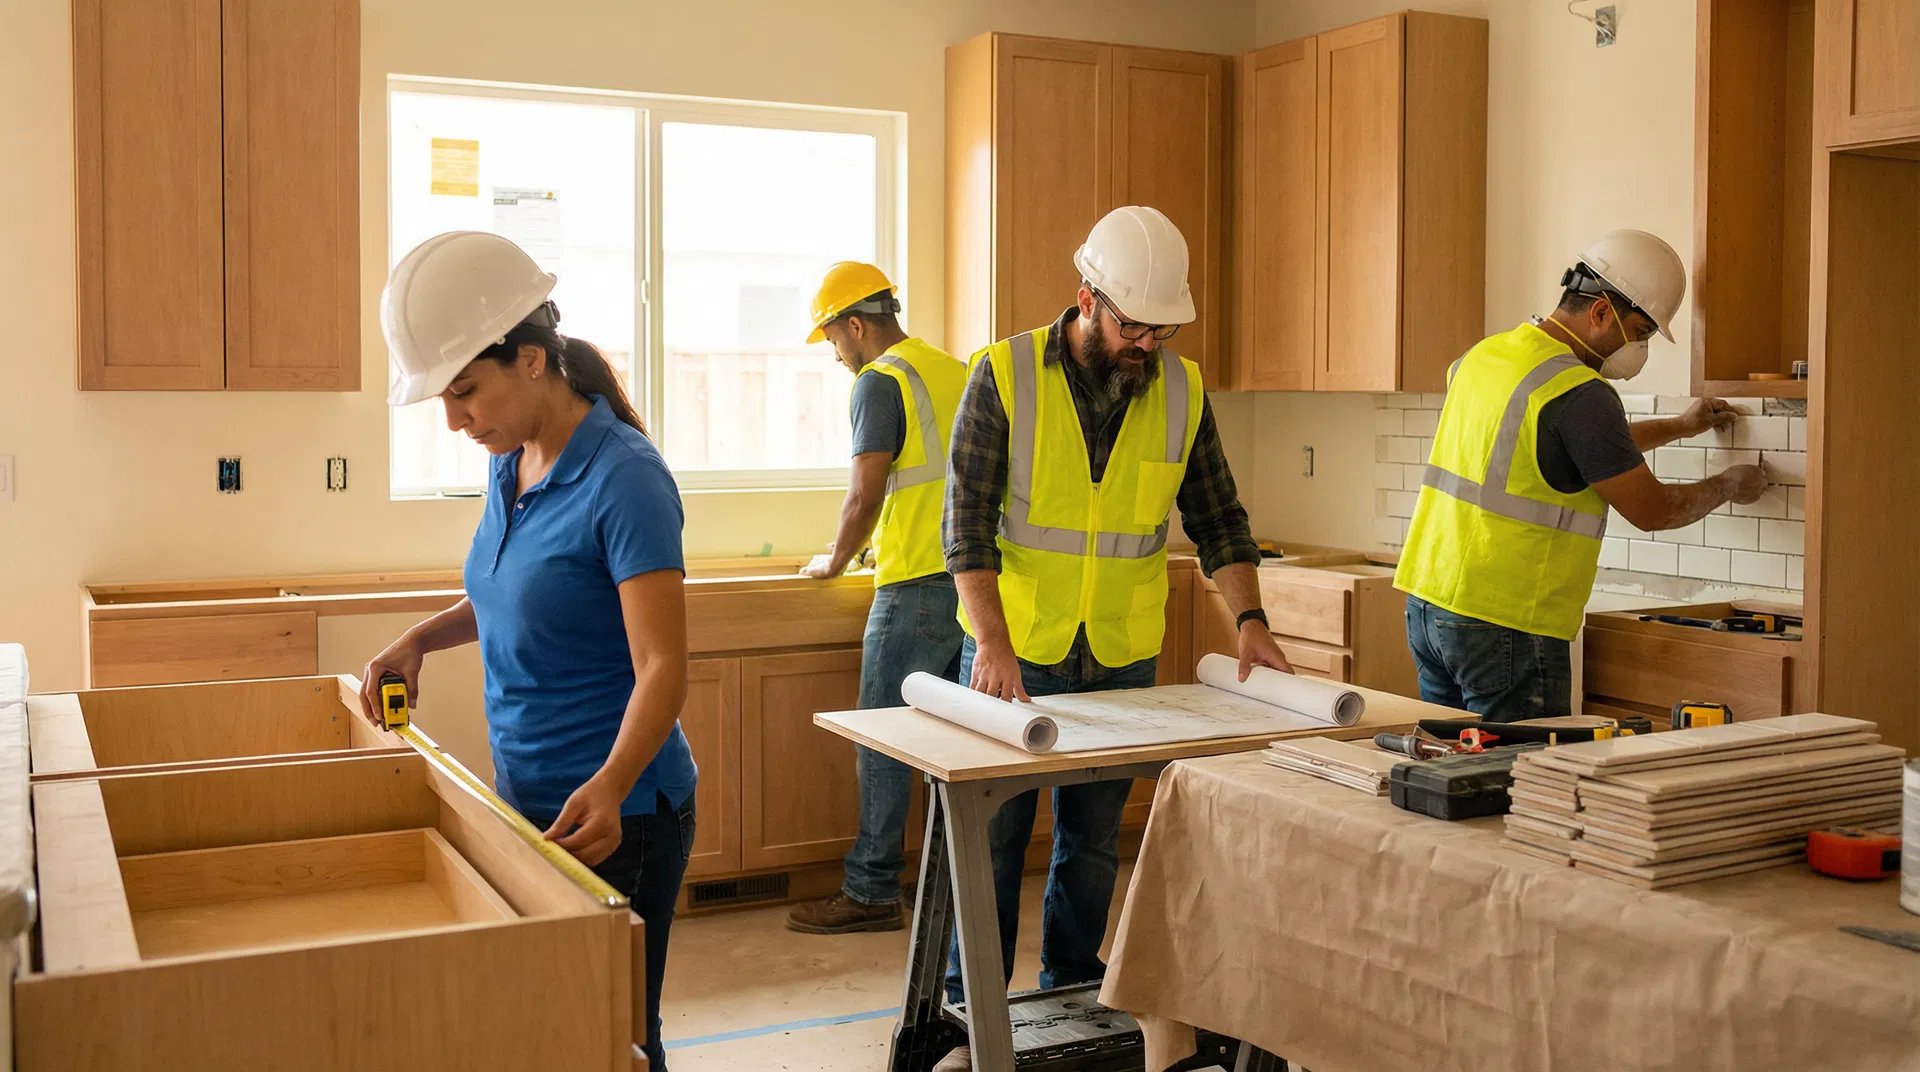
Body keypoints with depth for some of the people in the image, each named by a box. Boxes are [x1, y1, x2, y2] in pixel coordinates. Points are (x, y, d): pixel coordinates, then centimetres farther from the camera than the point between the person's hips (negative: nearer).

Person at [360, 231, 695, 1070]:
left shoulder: (624, 480, -21)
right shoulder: (509, 464, 5)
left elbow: (661, 668, -24)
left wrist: (610, 787, -40)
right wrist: (422, 638, 5)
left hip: (613, 817, -8)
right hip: (525, 798, 8)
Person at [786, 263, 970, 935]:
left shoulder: (880, 381, -8)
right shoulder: (956, 372, 16)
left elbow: (865, 496, -13)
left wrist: (834, 562, 4)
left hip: (917, 586, -8)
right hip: (974, 577, 8)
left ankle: (872, 892, 3)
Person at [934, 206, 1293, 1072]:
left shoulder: (1181, 390, 0)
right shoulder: (1006, 375, -11)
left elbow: (1216, 519, 6)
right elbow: (968, 522, -13)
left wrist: (1250, 623, -5)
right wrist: (992, 641, -22)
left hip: (1122, 658, 3)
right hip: (1014, 650, -3)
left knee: (1093, 841, 12)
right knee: (992, 834, 3)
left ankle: (1071, 998, 28)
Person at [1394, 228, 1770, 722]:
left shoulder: (1486, 354, 11)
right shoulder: (1579, 393, -16)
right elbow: (1652, 511, -6)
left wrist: (1677, 427, 34)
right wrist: (1729, 486, 13)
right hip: (1504, 623, -9)